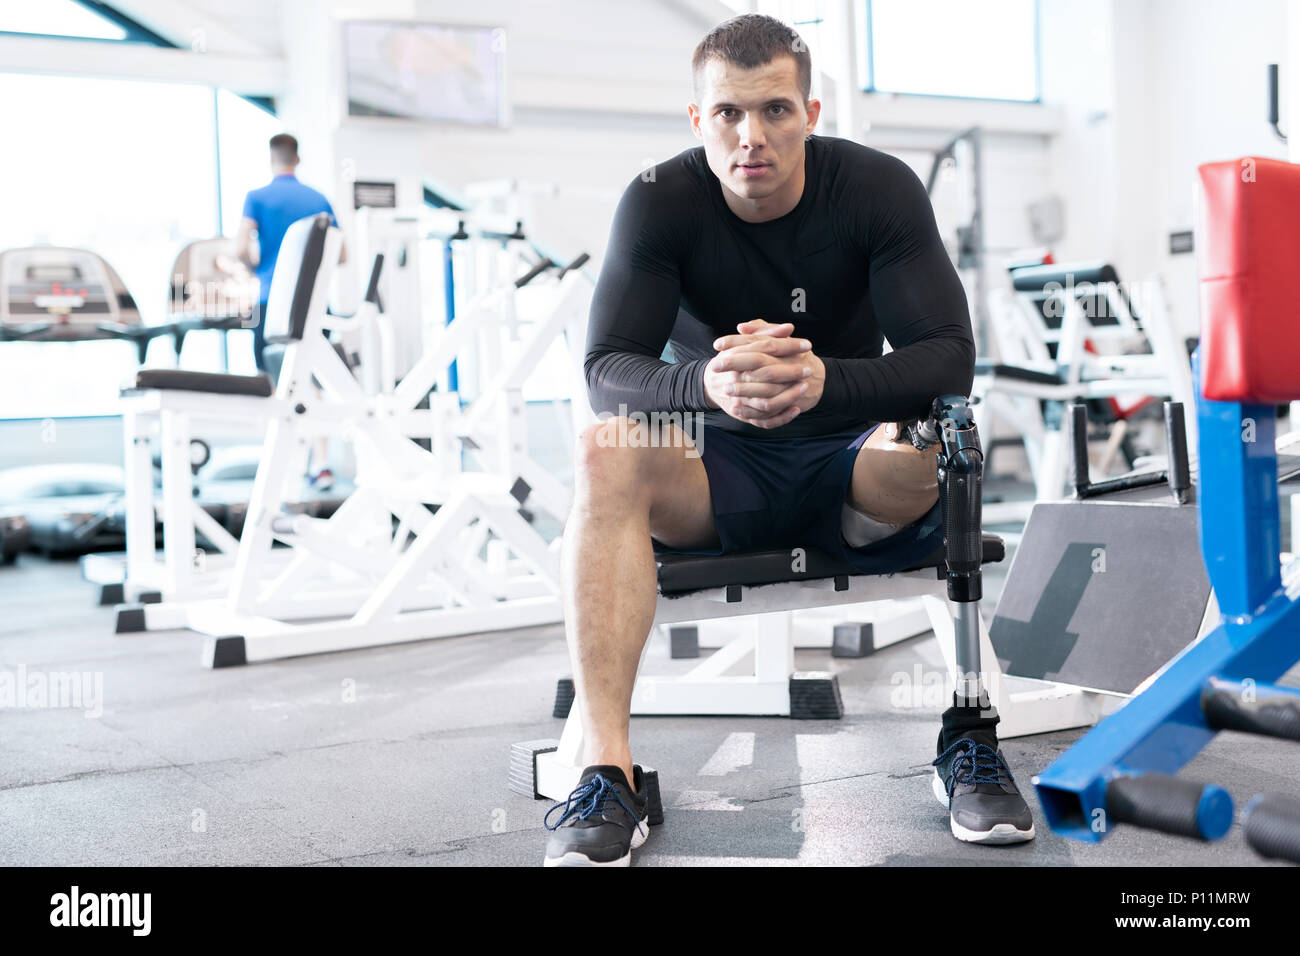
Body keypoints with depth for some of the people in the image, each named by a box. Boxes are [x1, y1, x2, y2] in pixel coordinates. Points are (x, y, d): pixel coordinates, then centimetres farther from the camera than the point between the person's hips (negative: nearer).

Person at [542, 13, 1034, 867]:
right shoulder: (660, 202, -10)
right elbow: (609, 370, -18)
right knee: (607, 455, -30)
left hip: (847, 468, 0)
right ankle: (607, 771, -33)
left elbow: (950, 357, -19)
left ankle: (970, 734, -21)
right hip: (716, 475, 1)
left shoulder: (879, 188, -11)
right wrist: (706, 384, -41)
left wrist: (825, 379, -40)